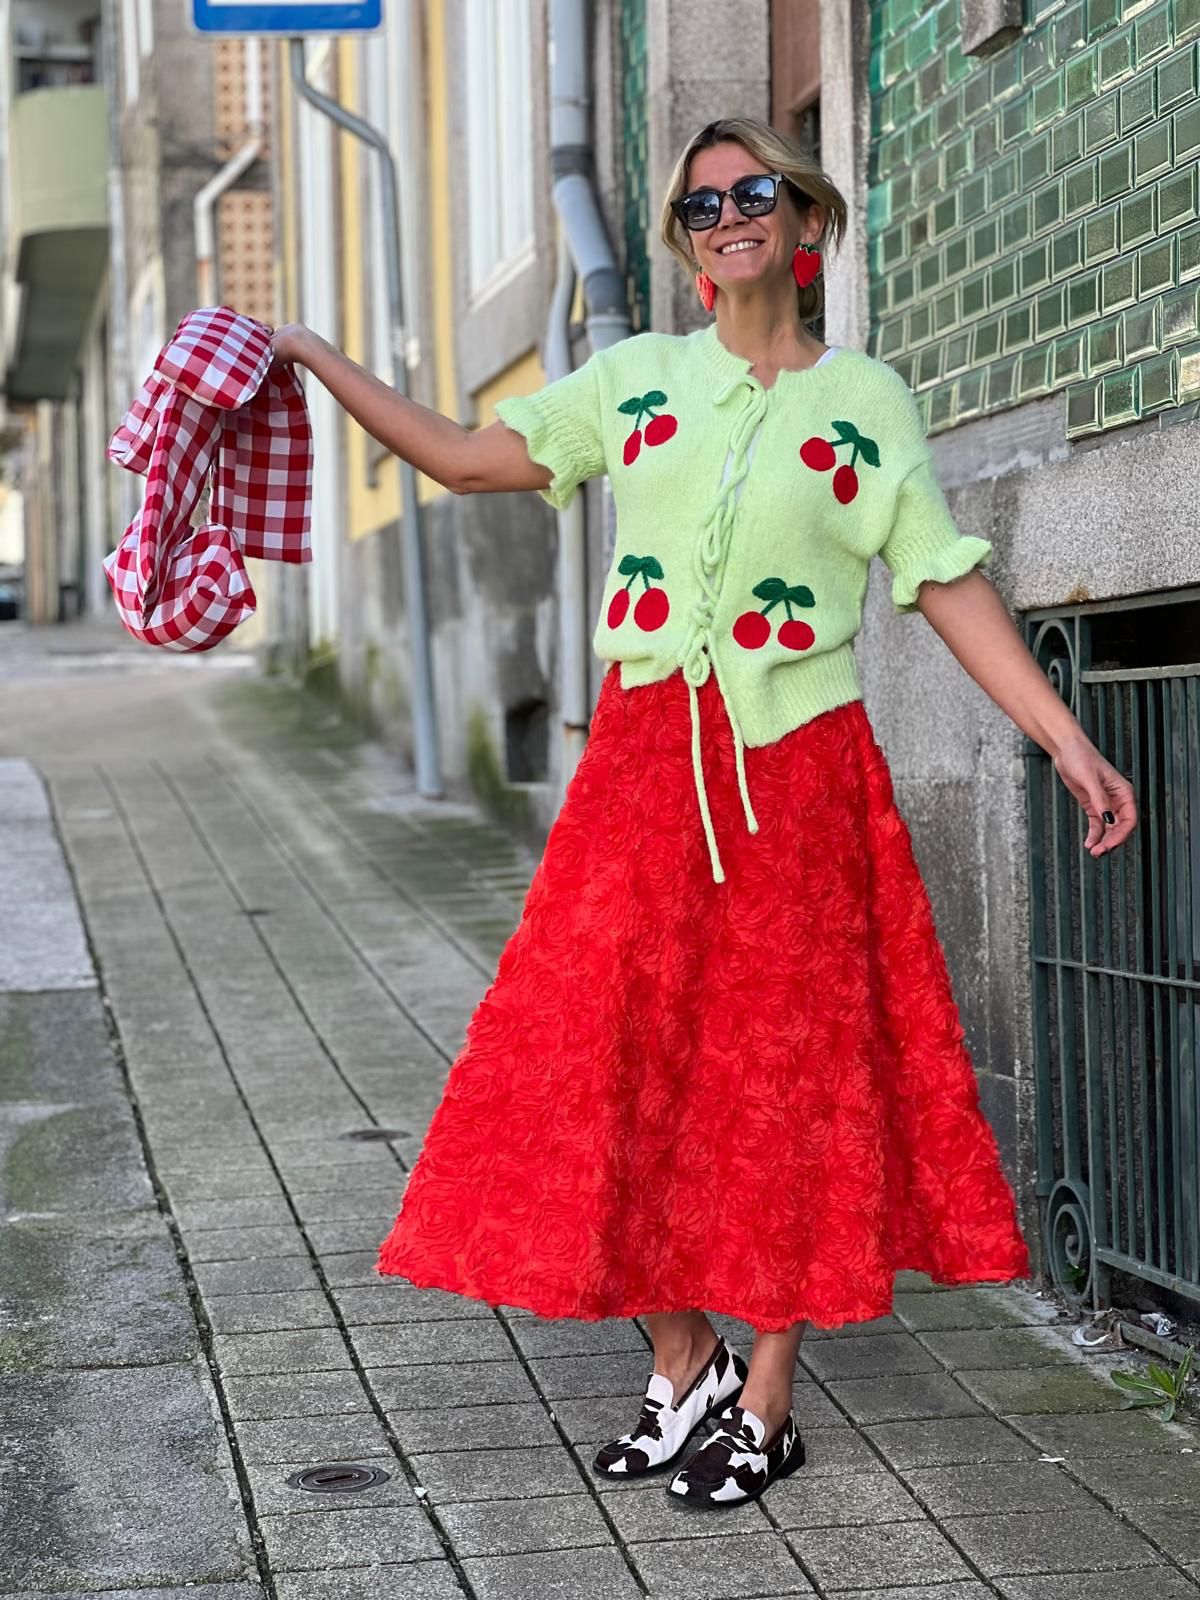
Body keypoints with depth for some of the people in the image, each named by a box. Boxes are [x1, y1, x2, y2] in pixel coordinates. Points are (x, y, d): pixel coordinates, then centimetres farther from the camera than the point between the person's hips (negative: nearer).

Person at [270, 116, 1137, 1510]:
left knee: (784, 1067, 2)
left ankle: (766, 1403, 13)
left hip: (796, 768, -2)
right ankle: (683, 1362, 19)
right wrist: (315, 358, 5)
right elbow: (469, 460, 8)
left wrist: (1066, 739, -5)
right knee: (623, 1056, 2)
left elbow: (950, 587, 1)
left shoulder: (866, 401, 3)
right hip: (644, 755, 2)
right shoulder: (636, 380, 10)